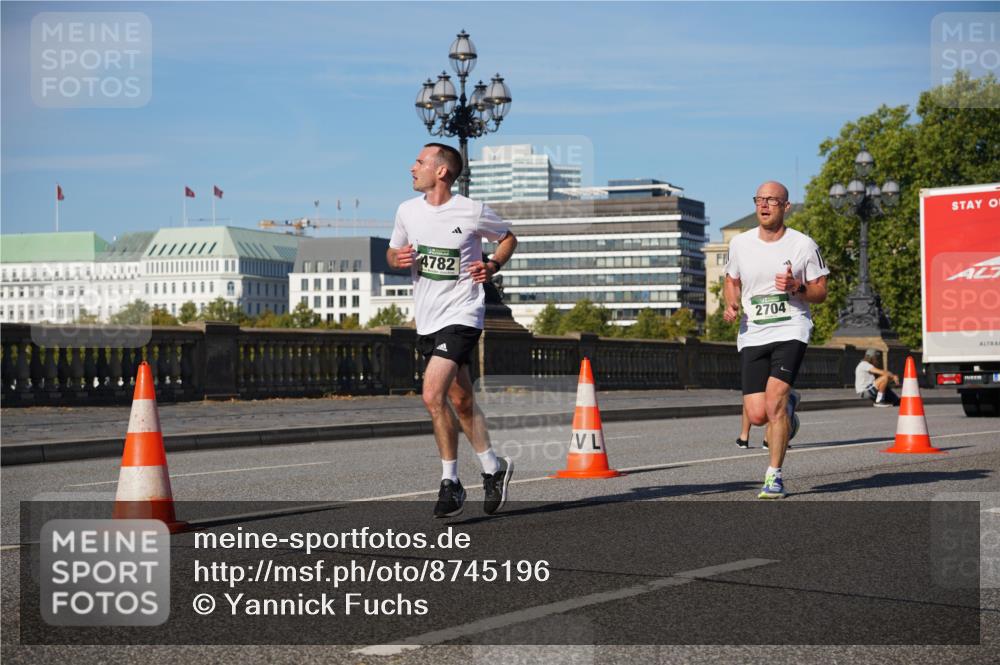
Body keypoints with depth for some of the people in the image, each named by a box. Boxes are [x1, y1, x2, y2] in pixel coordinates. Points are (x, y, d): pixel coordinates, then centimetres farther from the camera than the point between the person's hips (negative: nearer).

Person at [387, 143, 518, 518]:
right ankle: (493, 468, 30)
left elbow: (508, 238, 10)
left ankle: (451, 483, -7)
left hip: (461, 316, -6)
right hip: (427, 320, 6)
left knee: (433, 395, -19)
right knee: (461, 402, 13)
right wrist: (398, 258, -5)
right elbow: (392, 252, 18)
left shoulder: (473, 213, -7)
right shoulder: (407, 210, 5)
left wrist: (493, 266, -8)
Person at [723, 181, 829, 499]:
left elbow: (821, 292, 5)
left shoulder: (804, 245, -1)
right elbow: (732, 280, 21)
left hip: (790, 331, -3)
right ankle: (788, 404, 34)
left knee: (774, 402, -20)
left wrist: (796, 288, -16)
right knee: (757, 415, -5)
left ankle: (774, 476, -3)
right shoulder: (740, 243, 5)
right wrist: (731, 305, 1)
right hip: (752, 335, 3)